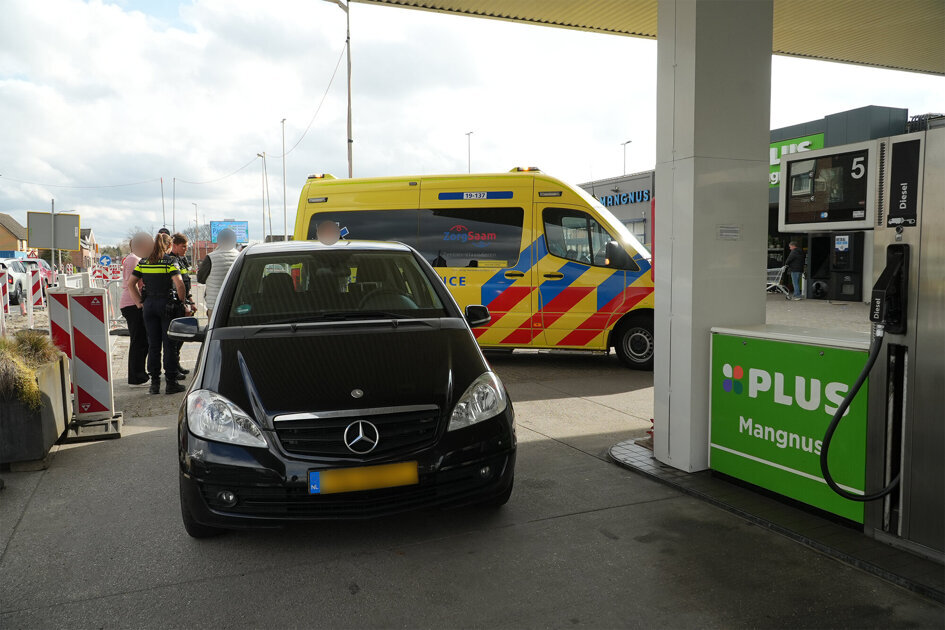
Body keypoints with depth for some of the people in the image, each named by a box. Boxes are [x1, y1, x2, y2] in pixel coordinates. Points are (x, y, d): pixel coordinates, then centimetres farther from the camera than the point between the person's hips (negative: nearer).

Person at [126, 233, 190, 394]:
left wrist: (139, 302, 9)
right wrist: (182, 300, -7)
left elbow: (130, 283, 7)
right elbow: (179, 283, -19)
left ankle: (154, 383, 12)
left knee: (153, 345, 9)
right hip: (167, 304, -4)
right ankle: (171, 382, 4)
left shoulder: (143, 262, 7)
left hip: (149, 304, 4)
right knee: (169, 344, 2)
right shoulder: (169, 261, -8)